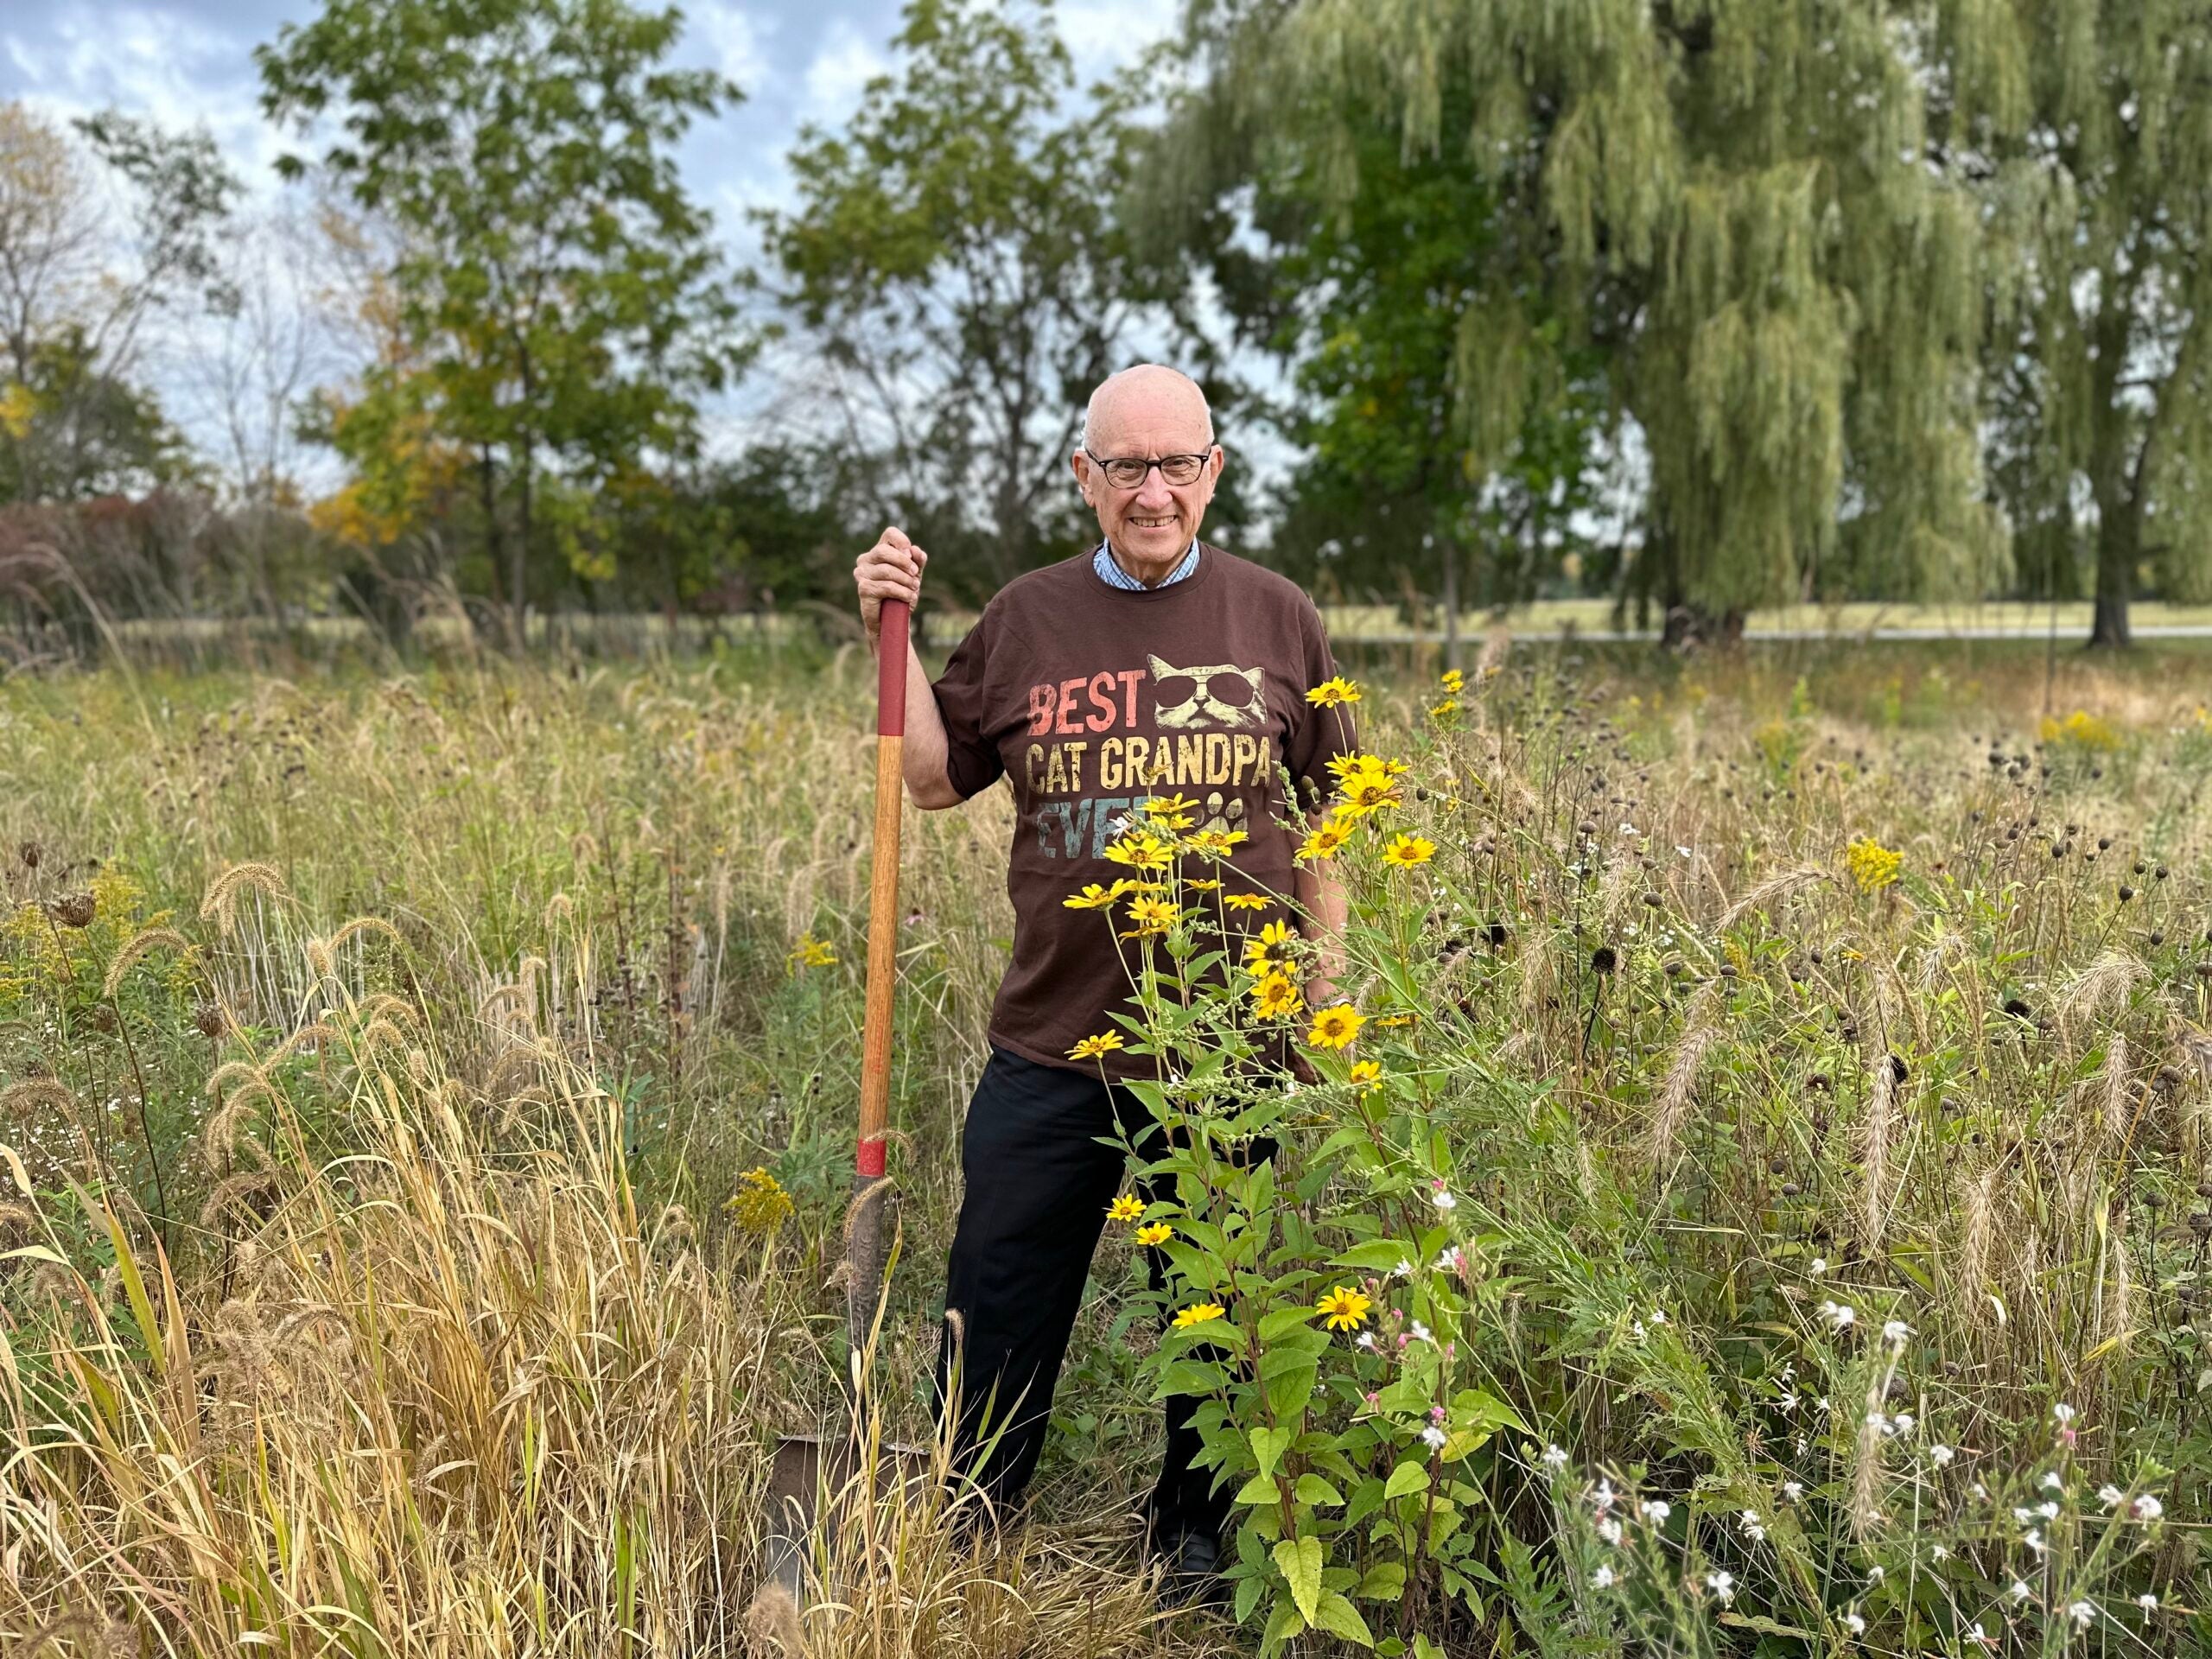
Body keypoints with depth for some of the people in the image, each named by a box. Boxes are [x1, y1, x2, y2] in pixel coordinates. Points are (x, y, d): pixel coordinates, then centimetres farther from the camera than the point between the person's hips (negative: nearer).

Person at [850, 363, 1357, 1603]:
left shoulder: (1277, 619, 2)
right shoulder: (1027, 618, 3)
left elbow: (1321, 826, 6)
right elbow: (936, 779, 9)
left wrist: (1329, 992, 4)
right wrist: (895, 638, -1)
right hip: (1054, 1040, 0)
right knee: (1000, 1307, 8)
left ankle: (1196, 1537, 37)